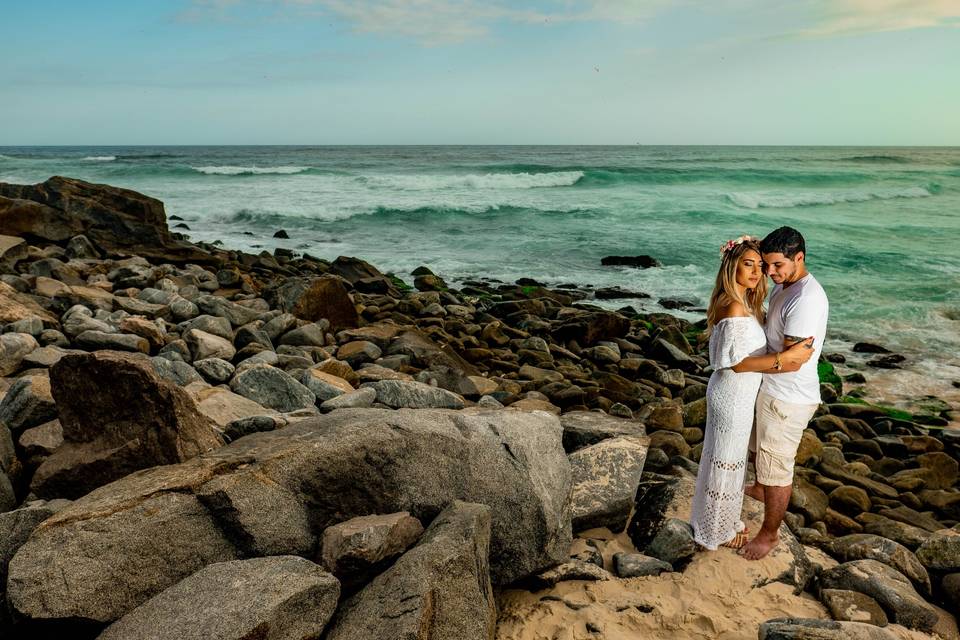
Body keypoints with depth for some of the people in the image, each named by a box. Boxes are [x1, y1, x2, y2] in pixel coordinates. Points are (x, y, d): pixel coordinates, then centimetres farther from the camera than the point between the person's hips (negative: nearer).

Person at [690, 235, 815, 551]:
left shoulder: (744, 302, 6)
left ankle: (724, 519, 41)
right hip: (734, 397, -10)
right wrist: (785, 357, -27)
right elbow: (737, 362, -27)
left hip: (736, 394, 10)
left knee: (729, 460, 23)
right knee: (726, 462, 7)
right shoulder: (734, 307, -25)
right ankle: (717, 532, 25)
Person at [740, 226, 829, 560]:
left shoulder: (807, 299, -28)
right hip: (771, 389, 10)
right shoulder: (783, 284, 0)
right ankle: (759, 489, 58)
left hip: (788, 399, -10)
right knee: (758, 447, 31)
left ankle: (769, 534, 24)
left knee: (776, 468, 6)